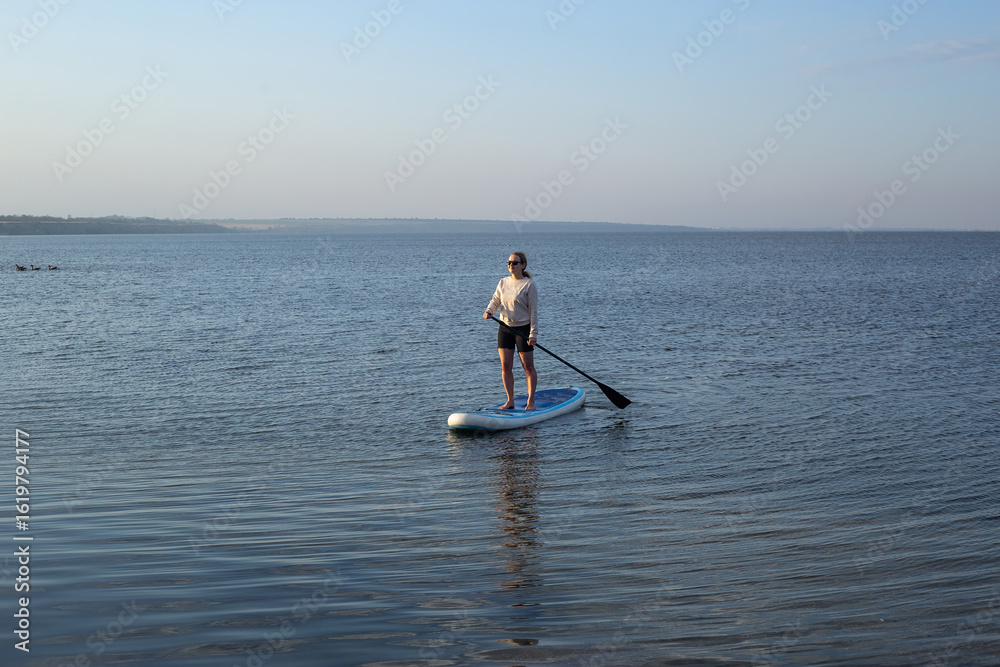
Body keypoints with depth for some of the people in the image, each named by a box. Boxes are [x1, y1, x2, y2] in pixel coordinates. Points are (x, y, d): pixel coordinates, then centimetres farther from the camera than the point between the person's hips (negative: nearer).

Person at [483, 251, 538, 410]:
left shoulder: (529, 284, -8)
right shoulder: (503, 282, 7)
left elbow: (533, 310, -9)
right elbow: (495, 300, 16)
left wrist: (533, 333, -14)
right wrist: (489, 311, -8)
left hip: (523, 328, -5)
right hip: (505, 328, 5)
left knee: (528, 367, 2)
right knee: (505, 367, 4)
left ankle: (531, 401, 11)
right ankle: (510, 401, 13)